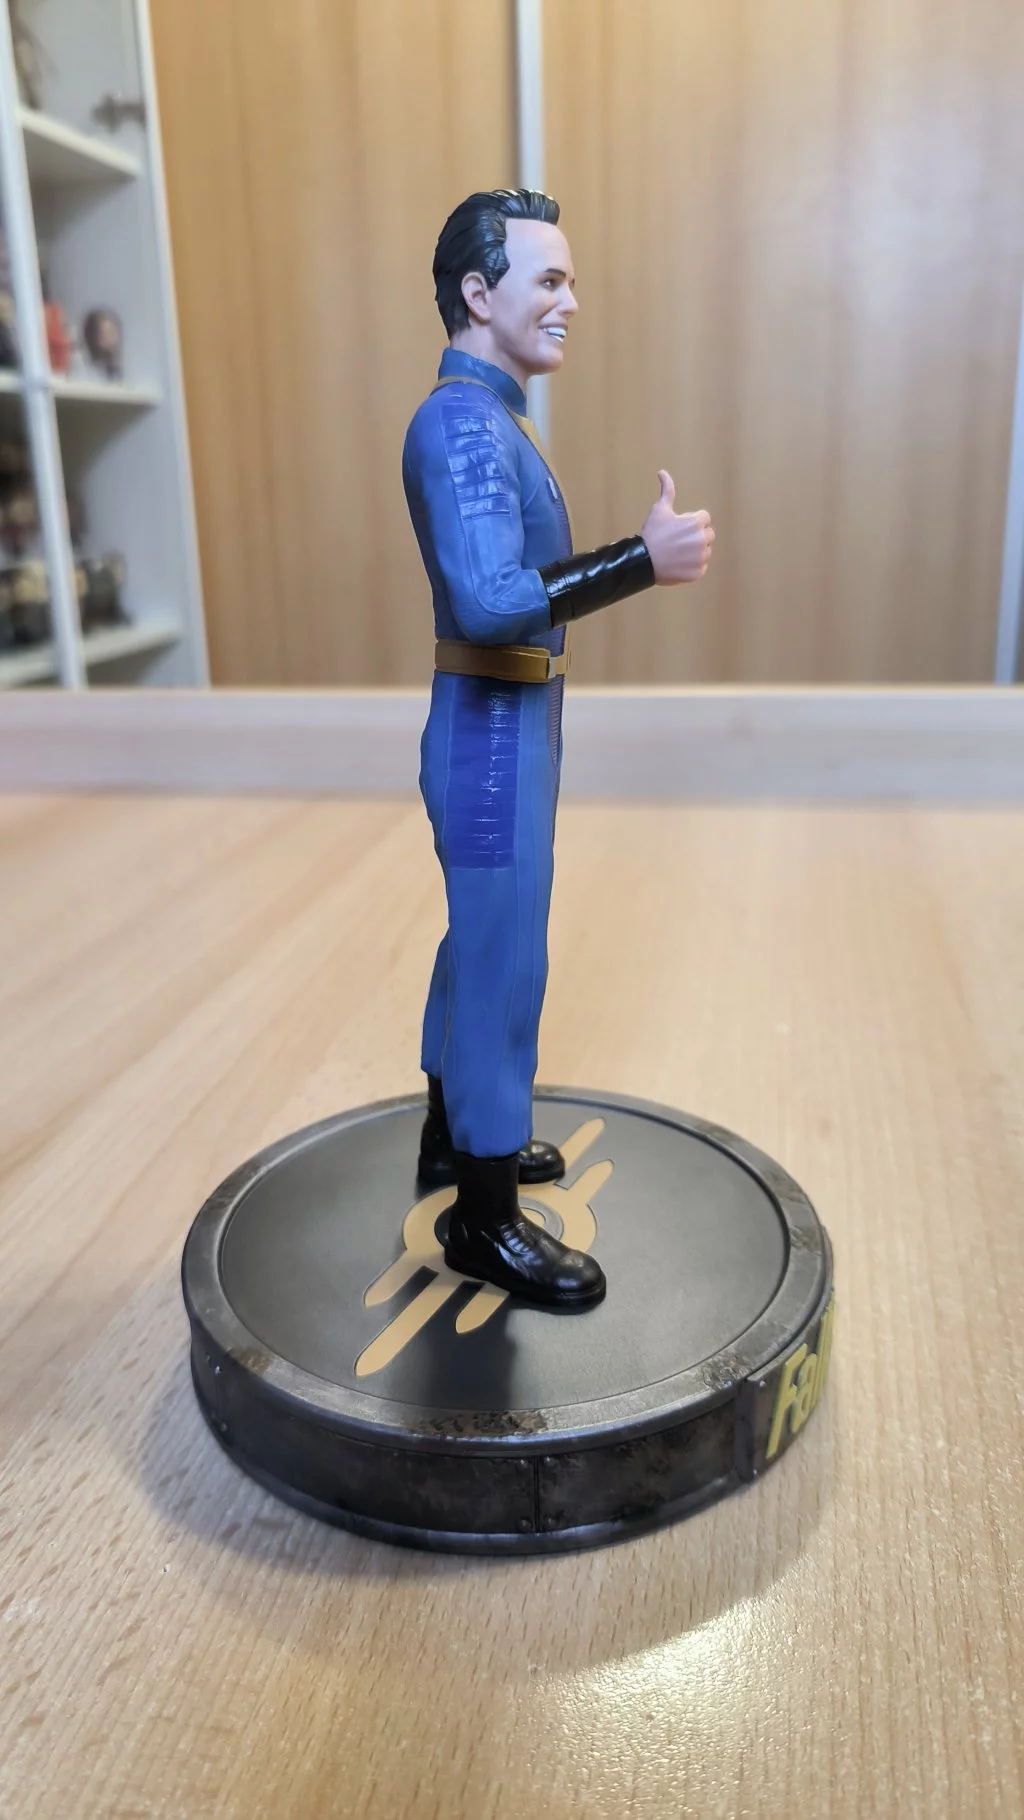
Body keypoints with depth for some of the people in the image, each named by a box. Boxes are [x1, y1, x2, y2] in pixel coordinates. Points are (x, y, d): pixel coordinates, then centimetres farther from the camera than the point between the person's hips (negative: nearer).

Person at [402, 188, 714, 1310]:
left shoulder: (490, 418, 14)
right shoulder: (462, 424, -18)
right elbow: (490, 603, -31)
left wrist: (637, 553, 13)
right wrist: (642, 561, -30)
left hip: (508, 724, 10)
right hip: (491, 730, -10)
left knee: (478, 942, 19)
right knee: (503, 962, -3)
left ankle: (455, 1136, 37)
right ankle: (485, 1223, 11)